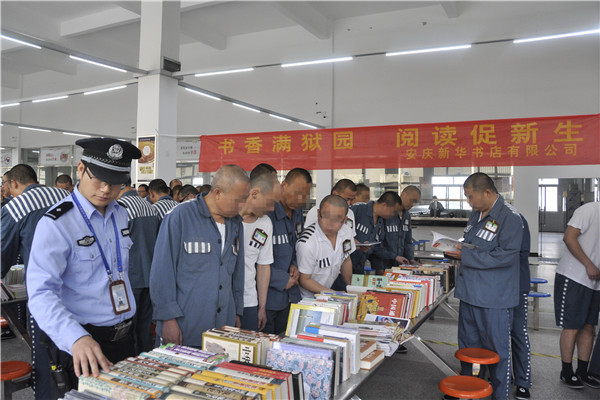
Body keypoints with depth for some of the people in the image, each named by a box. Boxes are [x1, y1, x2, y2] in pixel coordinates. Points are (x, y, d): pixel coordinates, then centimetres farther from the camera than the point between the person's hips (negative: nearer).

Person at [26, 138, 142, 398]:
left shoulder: (121, 214, 5)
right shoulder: (56, 223, -17)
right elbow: (41, 294, -26)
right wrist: (77, 338, -41)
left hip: (122, 337, 7)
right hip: (81, 346, -6)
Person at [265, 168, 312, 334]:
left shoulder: (297, 212, 7)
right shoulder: (266, 213, -21)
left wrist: (294, 265, 2)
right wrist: (283, 280, -14)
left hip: (290, 295, 8)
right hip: (268, 297, -7)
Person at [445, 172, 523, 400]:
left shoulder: (510, 218, -15)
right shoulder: (476, 215, 12)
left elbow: (505, 255, -24)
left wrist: (466, 255, -20)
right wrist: (455, 249, 3)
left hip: (494, 299, -8)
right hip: (470, 293, 9)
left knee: (497, 351, 6)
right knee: (467, 347, 20)